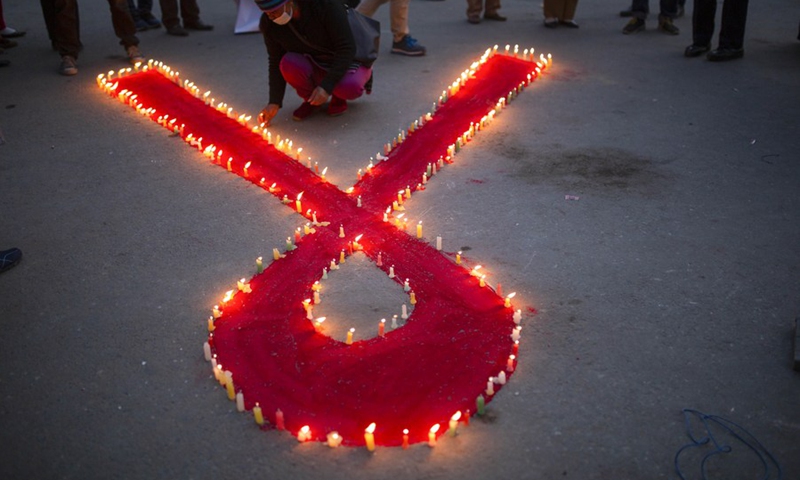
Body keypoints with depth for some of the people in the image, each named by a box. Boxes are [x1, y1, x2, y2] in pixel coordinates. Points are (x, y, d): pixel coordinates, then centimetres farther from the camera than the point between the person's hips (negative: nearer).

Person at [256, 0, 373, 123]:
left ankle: (338, 97, 1)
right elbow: (276, 62, -6)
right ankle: (310, 99, -1)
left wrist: (327, 86, -35)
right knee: (289, 63, -31)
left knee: (350, 87, -38)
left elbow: (347, 48, -27)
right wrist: (274, 103, -18)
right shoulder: (269, 24, -14)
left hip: (348, 62, -3)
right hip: (313, 67, 3)